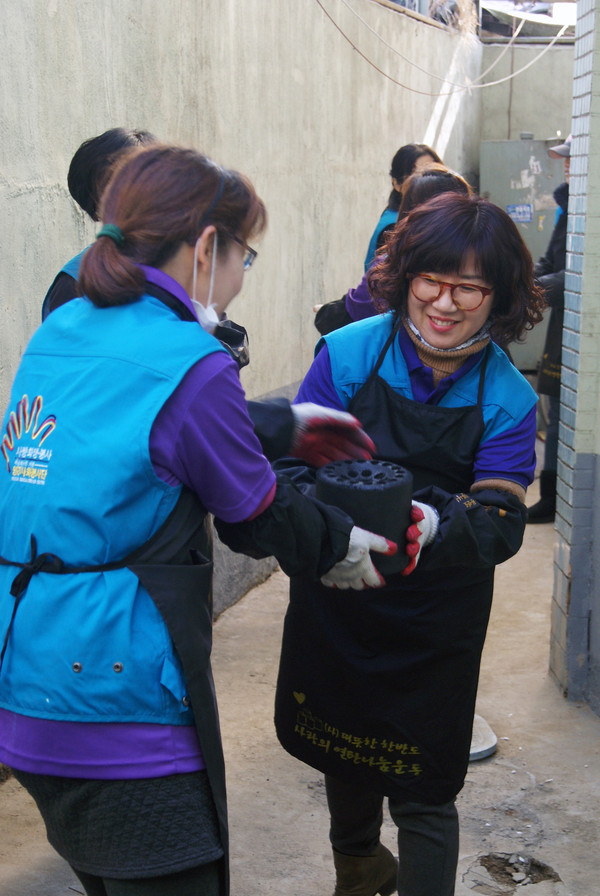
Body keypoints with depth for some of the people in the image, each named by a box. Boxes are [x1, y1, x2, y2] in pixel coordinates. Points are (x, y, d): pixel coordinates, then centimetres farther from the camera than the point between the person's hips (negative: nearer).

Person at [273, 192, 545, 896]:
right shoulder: (348, 355, -13)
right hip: (335, 605, 2)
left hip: (437, 622, -2)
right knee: (344, 748, 24)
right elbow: (294, 461, -14)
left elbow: (499, 522, -19)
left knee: (424, 792, 1)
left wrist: (435, 527, -42)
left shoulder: (509, 402, -12)